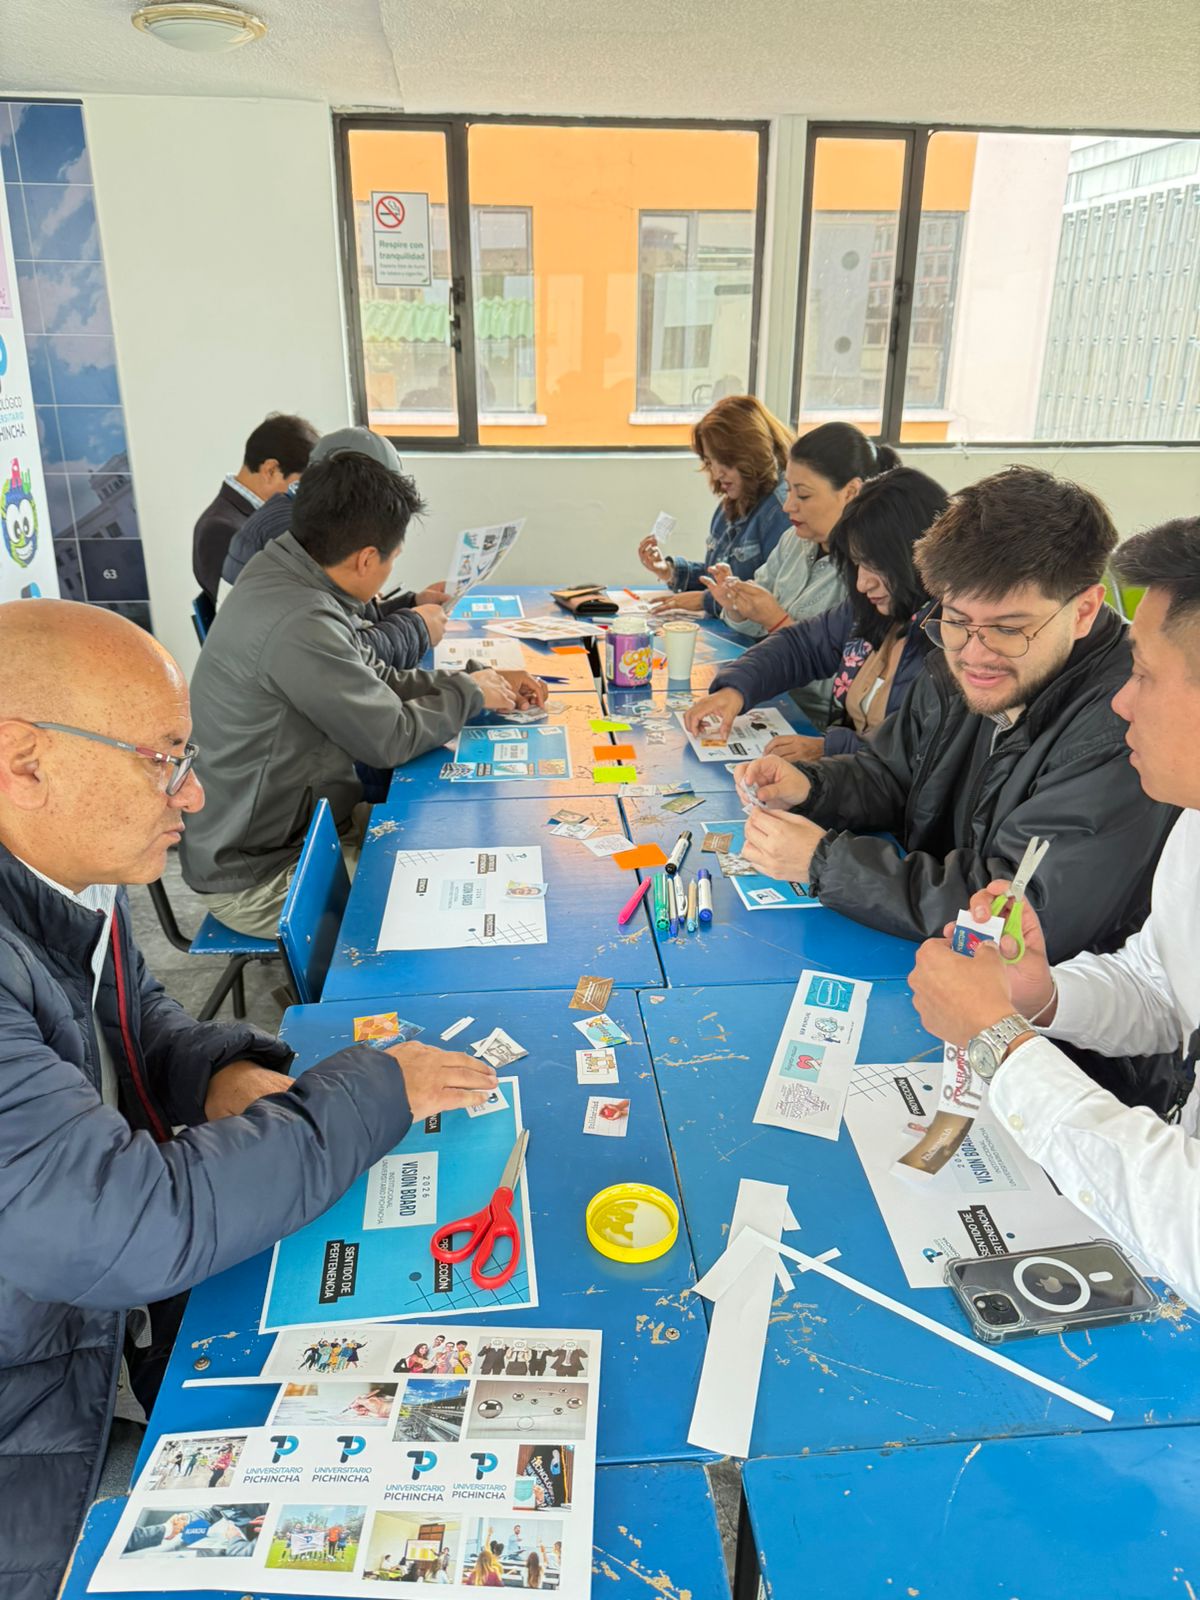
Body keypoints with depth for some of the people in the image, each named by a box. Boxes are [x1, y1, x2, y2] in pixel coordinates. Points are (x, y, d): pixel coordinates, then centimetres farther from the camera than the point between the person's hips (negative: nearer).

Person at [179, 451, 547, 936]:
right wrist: (469, 693, -5)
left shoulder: (289, 576, 0)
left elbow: (379, 685, 11)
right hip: (261, 878, -9)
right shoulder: (298, 624, -31)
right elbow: (390, 740, -21)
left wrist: (483, 679, 7)